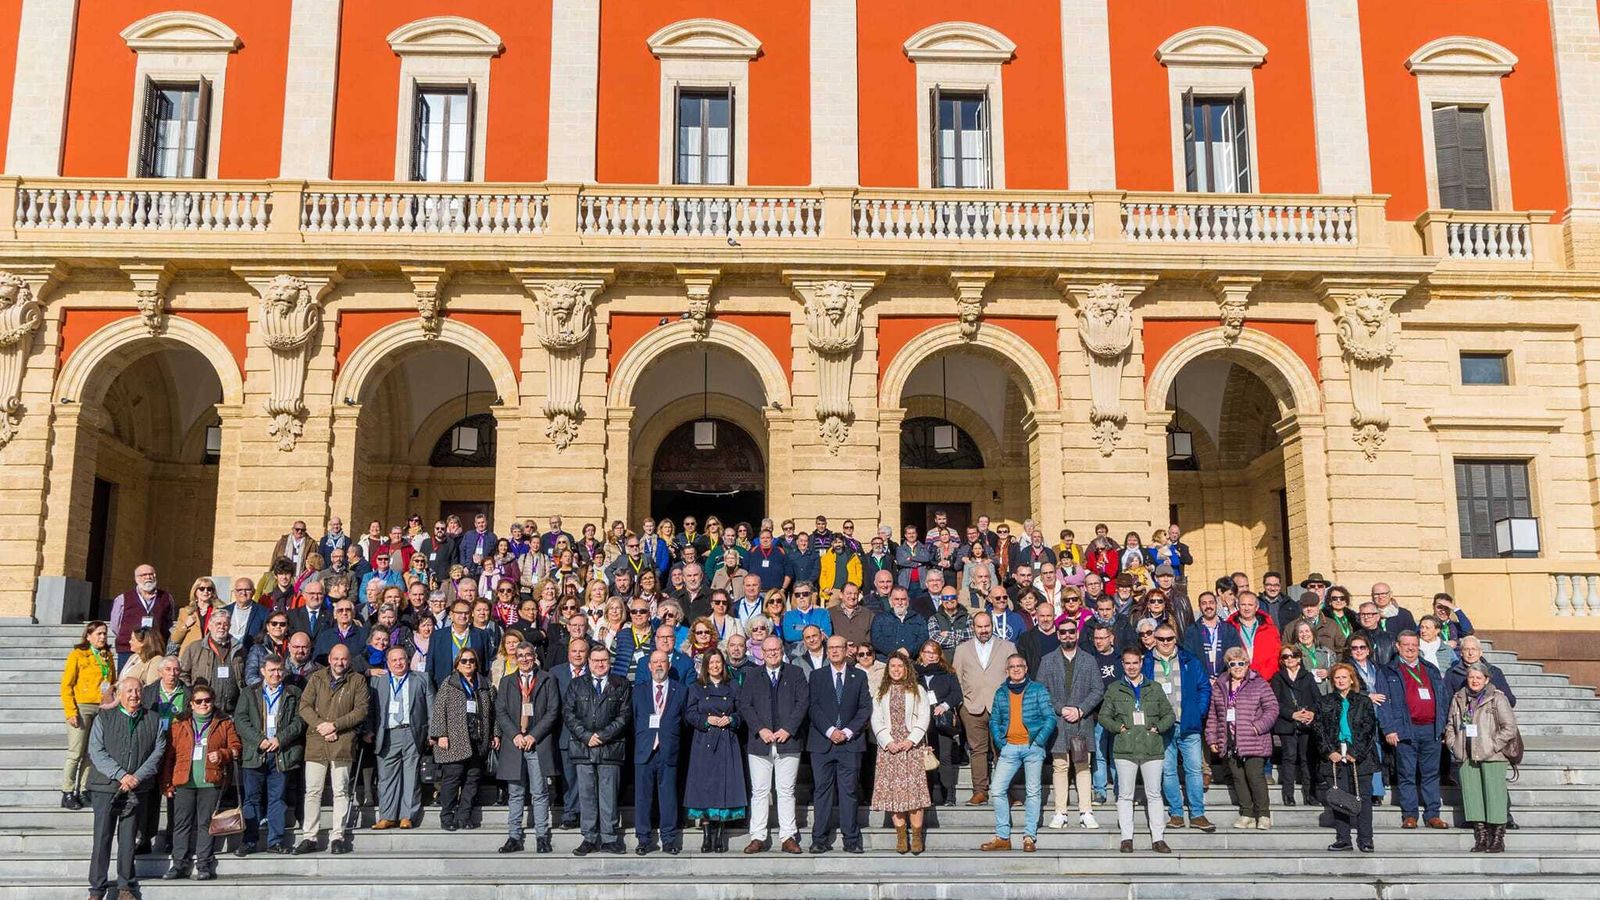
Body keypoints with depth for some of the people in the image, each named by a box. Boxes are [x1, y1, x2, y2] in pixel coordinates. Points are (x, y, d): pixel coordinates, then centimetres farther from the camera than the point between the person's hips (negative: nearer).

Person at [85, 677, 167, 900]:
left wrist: (137, 777, -10)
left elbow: (158, 751, 3)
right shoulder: (103, 719, 5)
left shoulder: (154, 720, 9)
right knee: (102, 838, 0)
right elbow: (97, 752, -4)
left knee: (129, 840, 6)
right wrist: (121, 775, -14)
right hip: (105, 788, -1)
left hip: (137, 790, 1)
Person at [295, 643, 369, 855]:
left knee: (341, 791, 1)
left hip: (343, 742, -2)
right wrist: (320, 725, -11)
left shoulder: (357, 681, 8)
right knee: (312, 791, 2)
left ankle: (337, 836, 6)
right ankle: (309, 837, 7)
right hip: (316, 742, 2)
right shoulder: (317, 679, 13)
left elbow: (361, 710, -1)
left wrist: (335, 725, -10)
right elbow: (304, 706, 5)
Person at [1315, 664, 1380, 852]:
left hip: (1359, 757, -1)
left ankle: (1365, 839, 4)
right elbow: (1318, 729, 6)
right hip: (1334, 756, 1)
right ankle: (1343, 839, 4)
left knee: (1362, 797, -1)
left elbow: (1369, 729, 1)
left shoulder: (1363, 702, 8)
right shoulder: (1324, 702, 12)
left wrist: (1356, 753, -8)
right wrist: (1329, 751, -7)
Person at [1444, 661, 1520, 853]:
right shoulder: (1458, 699, 13)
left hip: (1492, 757, -4)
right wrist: (1453, 744, 6)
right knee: (1472, 795, 4)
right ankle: (1481, 838, 11)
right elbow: (1450, 725, 21)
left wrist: (1493, 746, -12)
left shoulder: (1497, 698, -3)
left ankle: (1498, 839, 6)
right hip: (1467, 757, 4)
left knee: (1494, 796, -3)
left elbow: (1510, 727, -6)